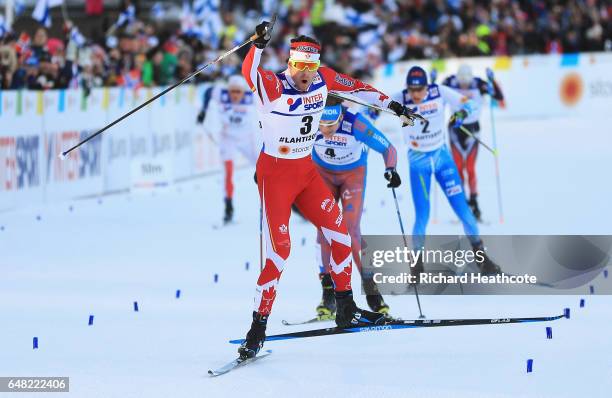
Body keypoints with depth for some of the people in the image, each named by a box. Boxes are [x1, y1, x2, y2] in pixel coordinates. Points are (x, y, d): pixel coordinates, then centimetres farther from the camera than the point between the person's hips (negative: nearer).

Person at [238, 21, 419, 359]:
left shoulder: (323, 80, -3)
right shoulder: (273, 87, -20)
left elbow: (356, 87, 14)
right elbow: (250, 73, -41)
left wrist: (391, 105, 19)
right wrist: (258, 46, -60)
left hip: (307, 171, 6)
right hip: (275, 174, -6)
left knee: (339, 232, 4)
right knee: (279, 251, -10)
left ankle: (346, 309, 17)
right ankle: (258, 328, -3)